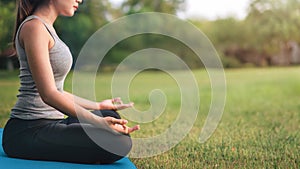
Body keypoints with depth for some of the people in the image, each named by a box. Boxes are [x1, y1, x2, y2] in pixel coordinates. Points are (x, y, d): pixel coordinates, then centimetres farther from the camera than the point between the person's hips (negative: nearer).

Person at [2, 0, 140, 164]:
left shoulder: (45, 27, 17)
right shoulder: (34, 27, -13)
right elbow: (48, 94, -20)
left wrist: (98, 106, 25)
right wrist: (99, 121, -24)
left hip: (48, 124, 10)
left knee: (110, 115, 23)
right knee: (120, 143, -22)